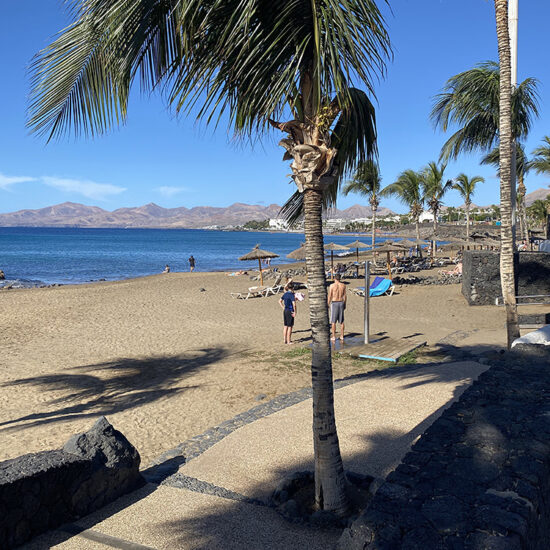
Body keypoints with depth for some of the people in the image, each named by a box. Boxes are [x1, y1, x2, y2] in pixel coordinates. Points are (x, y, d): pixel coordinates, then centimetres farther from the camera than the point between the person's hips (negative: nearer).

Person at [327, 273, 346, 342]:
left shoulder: (332, 285, -10)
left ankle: (333, 337, 3)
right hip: (341, 303, 4)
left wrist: (328, 304, 3)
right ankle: (342, 336, 14)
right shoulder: (343, 285, 1)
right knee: (341, 321, 11)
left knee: (333, 321, 3)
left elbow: (329, 296, -8)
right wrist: (344, 304, 15)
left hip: (334, 303, -4)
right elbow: (344, 296, 5)